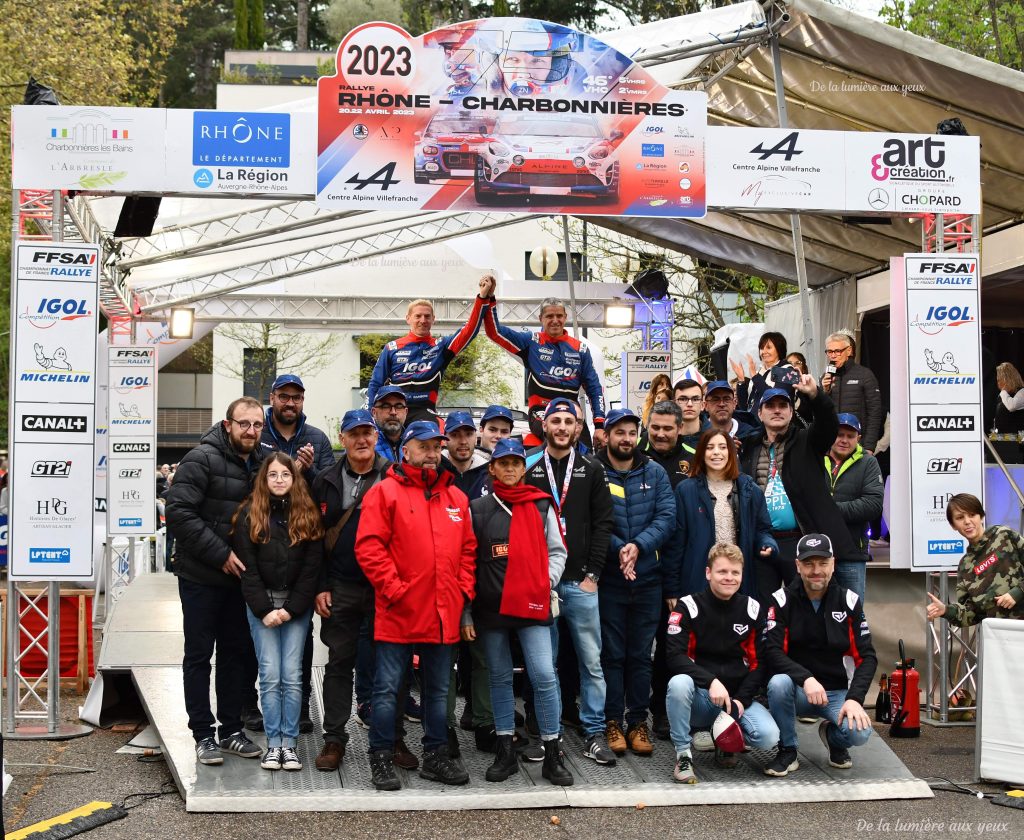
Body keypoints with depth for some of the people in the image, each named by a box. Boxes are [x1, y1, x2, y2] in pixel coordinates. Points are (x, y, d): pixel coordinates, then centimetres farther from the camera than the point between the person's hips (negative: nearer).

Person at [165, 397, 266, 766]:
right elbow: (179, 513, -21)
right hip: (201, 576, -7)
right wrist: (220, 554, -20)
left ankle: (231, 730, 21)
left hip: (239, 576, 7)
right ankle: (204, 734, 9)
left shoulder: (260, 463, 9)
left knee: (238, 652, 12)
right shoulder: (202, 459, -13)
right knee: (199, 654, 2)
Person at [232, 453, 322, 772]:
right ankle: (273, 744, 2)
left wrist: (292, 609, -7)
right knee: (270, 674, -4)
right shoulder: (249, 516, 2)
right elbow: (247, 568, -2)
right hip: (261, 604, -1)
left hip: (297, 606, 1)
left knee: (292, 675, -2)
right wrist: (264, 610, -9)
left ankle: (289, 744, 4)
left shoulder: (307, 515, 4)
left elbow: (312, 567, 1)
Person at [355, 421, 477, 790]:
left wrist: (463, 590, 4)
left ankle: (435, 756, 23)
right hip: (398, 612, -5)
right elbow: (369, 547, -11)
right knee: (388, 687, 1)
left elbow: (468, 549, 16)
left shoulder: (456, 497, 13)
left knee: (438, 689, 13)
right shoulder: (384, 492, -4)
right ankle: (381, 759, 10)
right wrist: (394, 589, -16)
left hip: (444, 614, 5)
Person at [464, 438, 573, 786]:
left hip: (533, 606, -1)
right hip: (490, 607, 1)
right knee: (499, 677, 9)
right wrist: (465, 614, 2)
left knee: (544, 676, -8)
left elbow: (557, 551, 12)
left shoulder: (542, 506, 7)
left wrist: (546, 584, -5)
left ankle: (552, 755, 1)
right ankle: (505, 753, 18)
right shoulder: (477, 509, 6)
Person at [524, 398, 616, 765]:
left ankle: (595, 733, 8)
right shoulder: (530, 472, 5)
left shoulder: (591, 470, 7)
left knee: (591, 660, 1)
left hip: (581, 582, 0)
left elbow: (602, 524, 3)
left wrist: (593, 574, -5)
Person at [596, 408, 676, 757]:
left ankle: (638, 722, 15)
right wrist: (618, 549, -21)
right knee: (612, 653, 2)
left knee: (641, 654, 8)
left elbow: (667, 516, -2)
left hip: (648, 576, 3)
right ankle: (612, 722, 10)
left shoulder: (654, 473, 7)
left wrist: (639, 545, -16)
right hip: (607, 579, -2)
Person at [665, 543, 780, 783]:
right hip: (699, 698, -2)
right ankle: (683, 755, -17)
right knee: (678, 683, -36)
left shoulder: (753, 610, 3)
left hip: (738, 697, 2)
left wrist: (741, 701, -11)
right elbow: (675, 657, -15)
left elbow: (759, 663, 2)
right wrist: (711, 681, -29)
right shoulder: (688, 606, -6)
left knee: (768, 736, -25)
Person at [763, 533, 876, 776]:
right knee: (778, 683, -35)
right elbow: (771, 652, -17)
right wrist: (806, 679, -32)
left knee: (859, 732, -28)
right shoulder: (782, 601, -7)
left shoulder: (849, 601, -2)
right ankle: (787, 751, -9)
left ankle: (832, 735, 12)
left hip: (836, 692, 1)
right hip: (797, 690, -1)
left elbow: (867, 656, -5)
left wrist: (855, 698, -20)